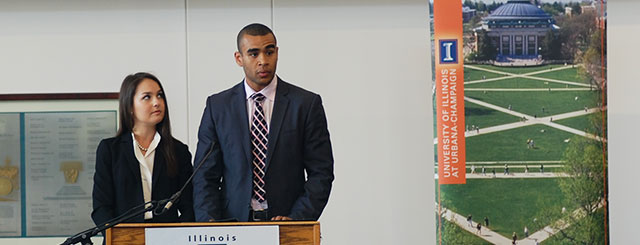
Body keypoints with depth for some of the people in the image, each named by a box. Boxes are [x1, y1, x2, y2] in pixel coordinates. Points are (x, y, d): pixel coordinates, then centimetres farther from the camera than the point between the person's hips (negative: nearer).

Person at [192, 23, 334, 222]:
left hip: (287, 225, -1)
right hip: (233, 225, 1)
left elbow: (321, 173, 3)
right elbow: (205, 175, 9)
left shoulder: (307, 103, 4)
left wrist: (297, 219, -10)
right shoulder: (217, 106, 9)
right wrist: (210, 223, -6)